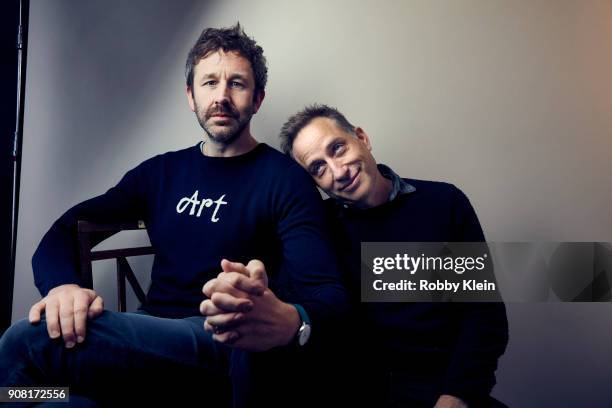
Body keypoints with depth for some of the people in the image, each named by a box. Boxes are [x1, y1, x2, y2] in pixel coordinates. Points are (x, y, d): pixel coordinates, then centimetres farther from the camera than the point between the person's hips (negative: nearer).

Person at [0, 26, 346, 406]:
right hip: (153, 338, 5)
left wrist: (291, 324, -40)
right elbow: (66, 231, 9)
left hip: (223, 347, -5)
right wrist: (62, 284, -15)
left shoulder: (286, 179, -3)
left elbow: (329, 293, -14)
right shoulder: (161, 172, 14)